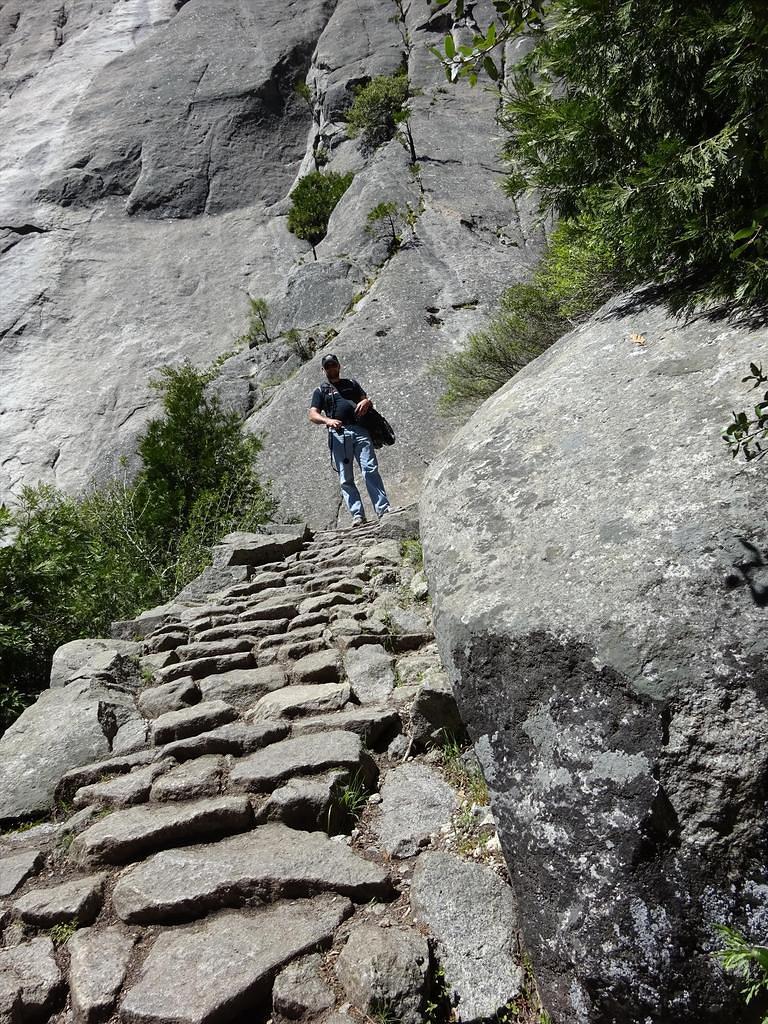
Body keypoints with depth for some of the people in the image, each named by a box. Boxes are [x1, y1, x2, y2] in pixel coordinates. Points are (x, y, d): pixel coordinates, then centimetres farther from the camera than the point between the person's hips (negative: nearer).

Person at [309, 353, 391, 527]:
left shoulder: (352, 384, 26)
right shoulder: (320, 391, 19)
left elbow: (368, 401, 21)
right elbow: (313, 415, 7)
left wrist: (366, 402, -6)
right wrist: (328, 421, -15)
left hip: (359, 430, 0)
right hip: (338, 434, 0)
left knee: (370, 470, -13)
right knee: (346, 479, -6)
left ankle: (383, 509, -16)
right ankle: (357, 515, -8)